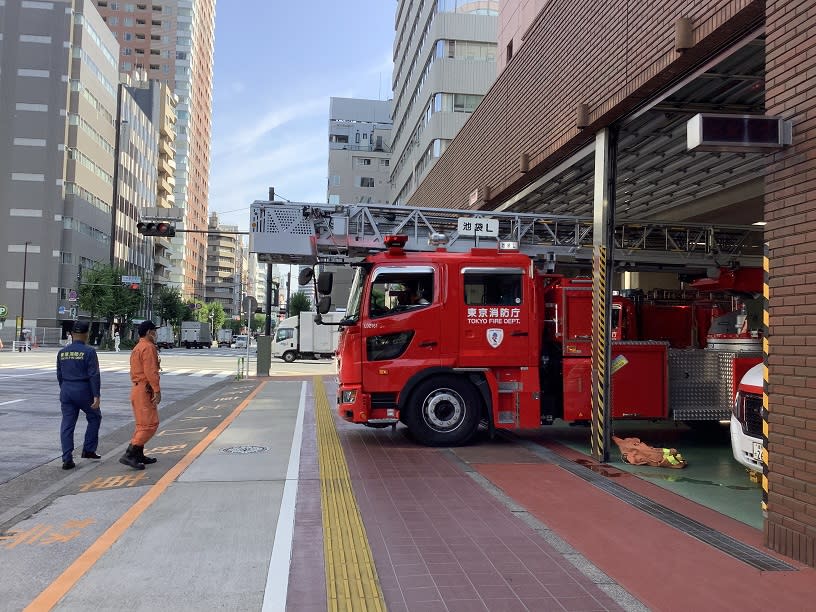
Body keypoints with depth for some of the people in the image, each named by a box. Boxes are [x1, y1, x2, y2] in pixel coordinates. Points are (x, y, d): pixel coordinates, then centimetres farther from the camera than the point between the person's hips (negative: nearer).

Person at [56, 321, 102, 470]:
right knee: (94, 417, 17)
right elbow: (94, 375, -14)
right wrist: (96, 396, -13)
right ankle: (88, 450, 16)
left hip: (66, 391, 5)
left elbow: (59, 375, 15)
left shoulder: (62, 352, 7)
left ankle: (67, 459, 2)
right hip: (83, 390, -5)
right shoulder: (89, 352, -11)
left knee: (67, 424, 5)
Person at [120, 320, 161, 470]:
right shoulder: (148, 347, -14)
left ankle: (138, 455, 22)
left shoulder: (137, 348, 18)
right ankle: (129, 455, -14)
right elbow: (151, 371, -22)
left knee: (142, 424, 17)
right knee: (150, 425, -10)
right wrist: (157, 390, -22)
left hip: (137, 389, 11)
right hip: (145, 390, -11)